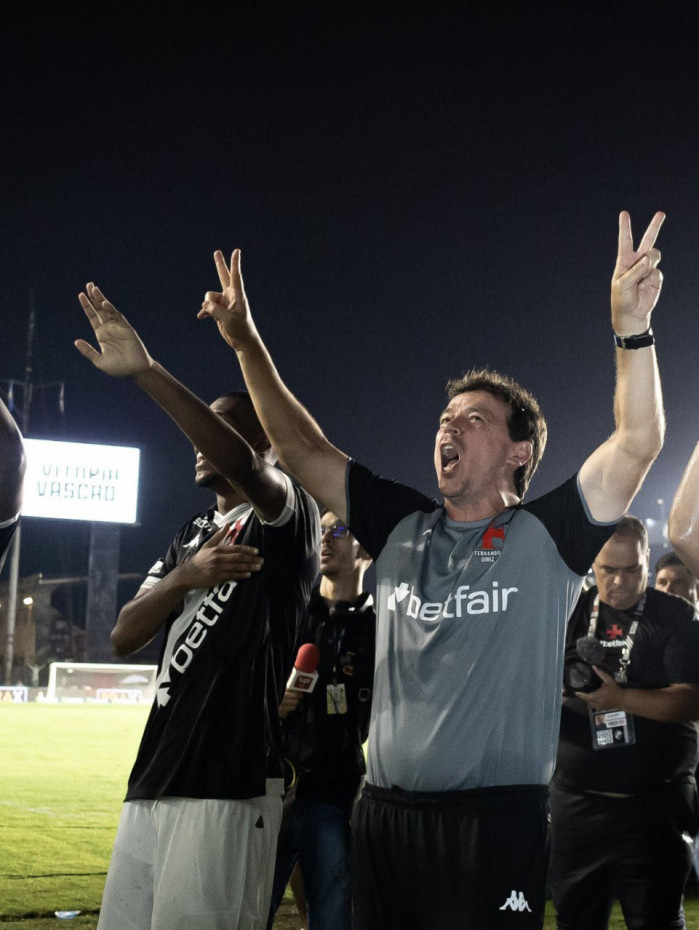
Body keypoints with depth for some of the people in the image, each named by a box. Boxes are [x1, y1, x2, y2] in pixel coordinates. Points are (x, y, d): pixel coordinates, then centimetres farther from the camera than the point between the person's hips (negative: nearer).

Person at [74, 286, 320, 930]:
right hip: (154, 780, 8)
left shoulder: (287, 518, -2)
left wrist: (145, 371, -32)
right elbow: (124, 639, 13)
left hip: (231, 785, -8)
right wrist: (185, 576, -7)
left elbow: (243, 465, -26)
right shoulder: (192, 536, 22)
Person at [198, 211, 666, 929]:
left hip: (495, 817, -5)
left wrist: (631, 327, -24)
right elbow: (303, 450, 15)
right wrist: (247, 344, 10)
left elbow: (638, 443, -11)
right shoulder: (402, 529, 13)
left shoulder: (544, 535, 1)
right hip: (385, 815, 5)